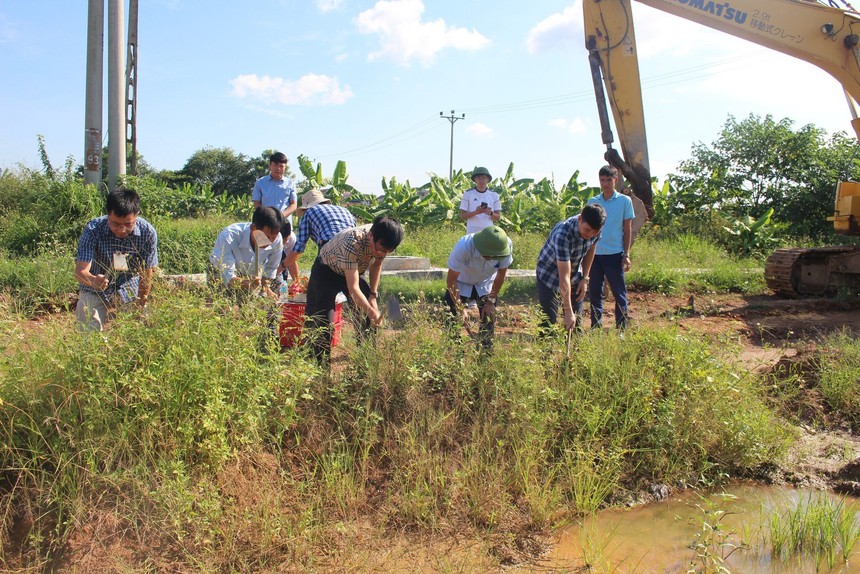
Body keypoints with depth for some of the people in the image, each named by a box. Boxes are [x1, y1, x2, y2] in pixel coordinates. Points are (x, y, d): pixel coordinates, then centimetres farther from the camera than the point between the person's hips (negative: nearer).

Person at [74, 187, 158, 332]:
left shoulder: (147, 232, -22)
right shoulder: (93, 230, -24)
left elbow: (146, 274, -12)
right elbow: (80, 271, -30)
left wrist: (140, 307, -6)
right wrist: (93, 280, -53)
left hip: (129, 292, 1)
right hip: (95, 293, -1)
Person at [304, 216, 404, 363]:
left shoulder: (381, 242, -22)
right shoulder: (352, 242, -42)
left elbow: (376, 265, 1)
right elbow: (353, 289, -42)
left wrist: (373, 295, -4)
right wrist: (371, 312, -43)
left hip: (354, 271, 6)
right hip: (326, 271, -6)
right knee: (322, 319, -17)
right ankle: (322, 363, -4)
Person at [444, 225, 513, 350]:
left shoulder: (506, 245, -32)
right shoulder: (464, 246, -39)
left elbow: (501, 274, -14)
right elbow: (452, 279, -27)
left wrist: (491, 300, -9)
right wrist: (459, 306, -27)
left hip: (485, 284, 2)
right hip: (461, 283, -2)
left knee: (488, 317, 1)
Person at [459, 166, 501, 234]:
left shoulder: (494, 195, 8)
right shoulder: (468, 194, 2)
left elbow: (498, 217, 9)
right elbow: (462, 215, 0)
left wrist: (490, 213, -14)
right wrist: (476, 212, -17)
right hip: (472, 232, -2)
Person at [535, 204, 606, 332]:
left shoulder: (594, 230, -18)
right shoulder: (563, 234, -38)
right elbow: (564, 277, -37)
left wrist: (585, 279, 2)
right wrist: (568, 312, -37)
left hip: (575, 276, 6)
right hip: (549, 276, -6)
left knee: (575, 321, 8)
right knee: (549, 322, -9)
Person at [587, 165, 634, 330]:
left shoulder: (625, 201, 0)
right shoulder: (592, 202, 7)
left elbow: (628, 229, 1)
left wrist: (626, 254, -4)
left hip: (614, 254, -3)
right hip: (594, 254, 3)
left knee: (619, 293, 4)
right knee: (594, 292, 9)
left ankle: (621, 328, 11)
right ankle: (596, 327, 19)